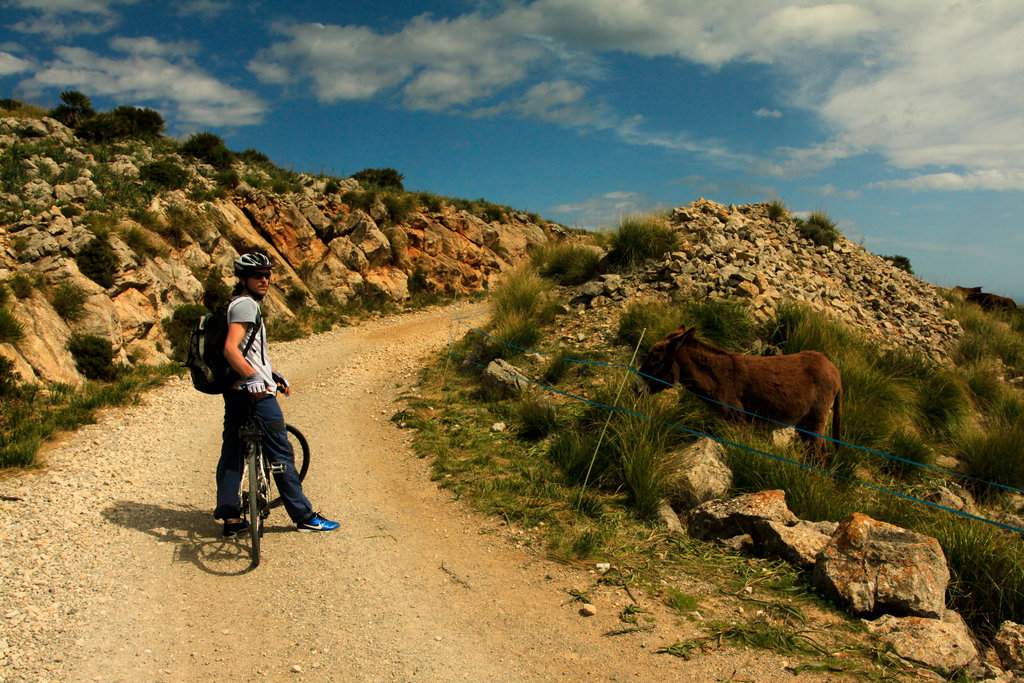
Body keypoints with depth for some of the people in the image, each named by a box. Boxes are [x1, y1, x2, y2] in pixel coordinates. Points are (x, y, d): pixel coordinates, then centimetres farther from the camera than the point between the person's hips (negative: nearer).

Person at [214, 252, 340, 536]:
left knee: (231, 453, 10)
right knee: (281, 454, -2)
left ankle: (230, 517, 16)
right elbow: (230, 348, -27)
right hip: (255, 393, -10)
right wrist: (253, 378, -36)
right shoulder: (246, 305, -13)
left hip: (235, 391, 10)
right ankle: (304, 516, 6)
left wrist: (274, 375, 29)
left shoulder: (240, 304, 19)